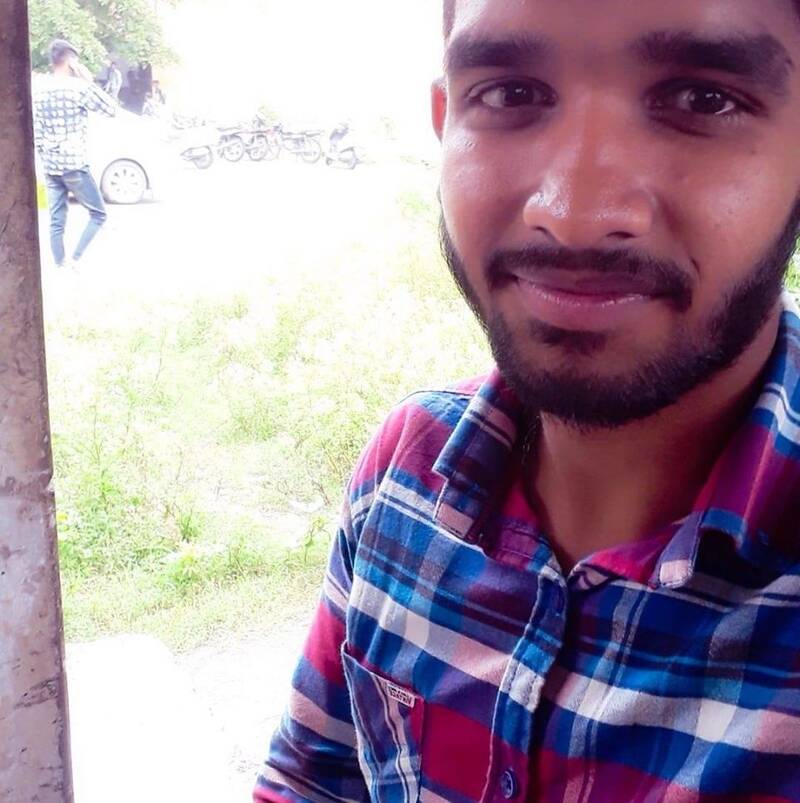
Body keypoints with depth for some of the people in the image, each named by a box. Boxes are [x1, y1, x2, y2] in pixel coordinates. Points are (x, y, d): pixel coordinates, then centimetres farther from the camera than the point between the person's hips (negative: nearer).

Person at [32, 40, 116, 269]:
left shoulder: (38, 89, 7)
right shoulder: (78, 87, -11)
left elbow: (36, 132, 9)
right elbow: (111, 109, -3)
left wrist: (45, 157, 19)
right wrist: (88, 81, -1)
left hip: (50, 166, 6)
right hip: (74, 164, -6)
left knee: (56, 221, 8)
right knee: (98, 214, 6)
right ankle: (75, 259, -4)